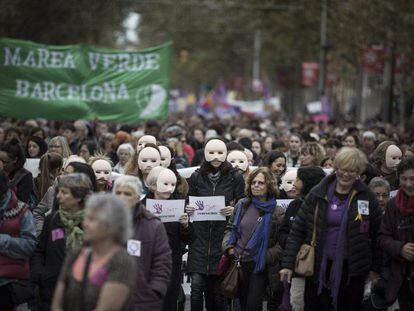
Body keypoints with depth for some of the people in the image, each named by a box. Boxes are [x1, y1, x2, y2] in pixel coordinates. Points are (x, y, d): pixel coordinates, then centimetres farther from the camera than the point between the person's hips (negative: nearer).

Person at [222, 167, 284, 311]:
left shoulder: (277, 212, -6)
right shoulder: (242, 205, 6)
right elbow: (230, 228, 14)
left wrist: (266, 257, -16)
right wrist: (229, 247, -2)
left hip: (260, 266, -4)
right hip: (239, 262, 4)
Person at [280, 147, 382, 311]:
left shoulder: (367, 198, 0)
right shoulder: (318, 194, 0)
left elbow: (376, 236, 6)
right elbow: (297, 230, 1)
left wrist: (375, 268, 6)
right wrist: (288, 264, -5)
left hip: (352, 269, 0)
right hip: (319, 267, 1)